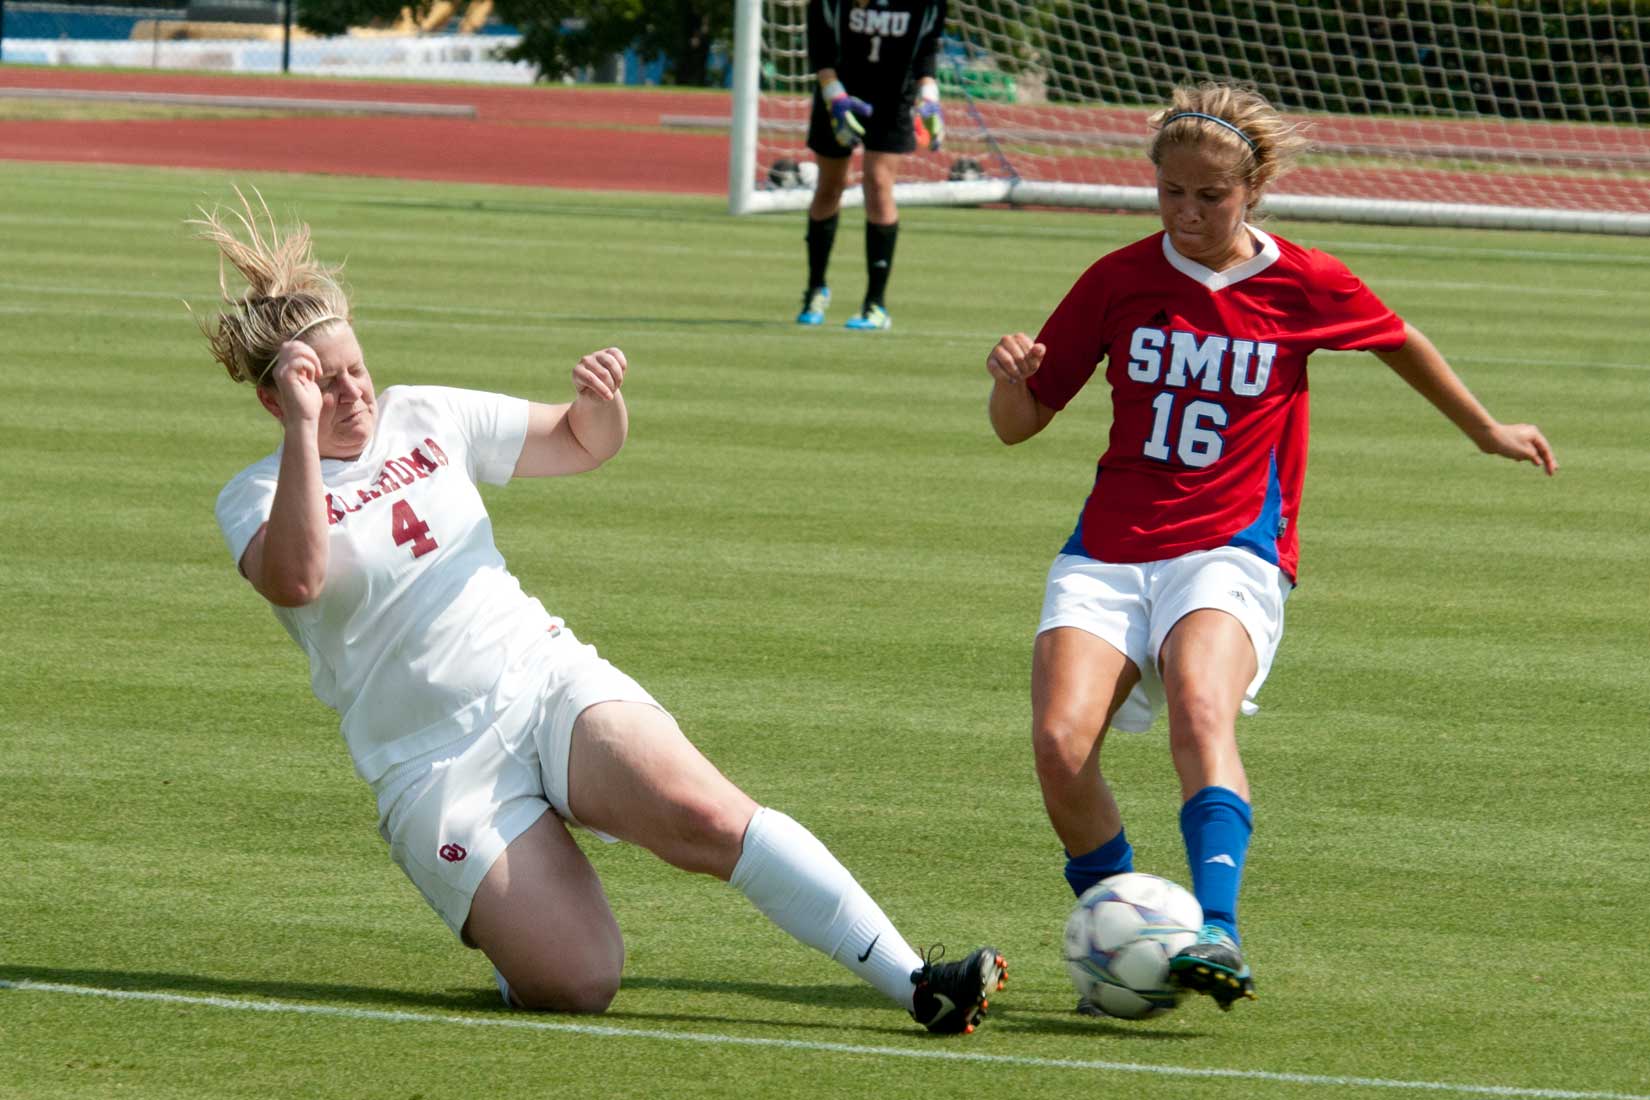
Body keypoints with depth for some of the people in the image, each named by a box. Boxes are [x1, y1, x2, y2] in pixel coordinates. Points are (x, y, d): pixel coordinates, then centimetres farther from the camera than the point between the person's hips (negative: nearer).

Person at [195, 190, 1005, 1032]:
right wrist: (303, 430, -31)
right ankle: (503, 927, 17)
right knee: (579, 984, -19)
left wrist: (602, 402, -4)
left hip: (547, 677, 3)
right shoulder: (254, 497, -2)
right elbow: (295, 579, -25)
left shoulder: (423, 419, 9)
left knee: (707, 814, -26)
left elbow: (582, 445, 19)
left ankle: (913, 982, -27)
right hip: (437, 766, -3)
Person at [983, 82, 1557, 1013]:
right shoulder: (1119, 281, 4)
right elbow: (1021, 423, 10)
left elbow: (1400, 342, 22)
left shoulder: (1306, 286, 0)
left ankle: (1217, 933, -45)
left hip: (1228, 554, -2)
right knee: (1060, 743, -21)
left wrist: (1486, 430, 34)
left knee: (1199, 708, -34)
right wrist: (1012, 378, -14)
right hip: (1108, 553, 2)